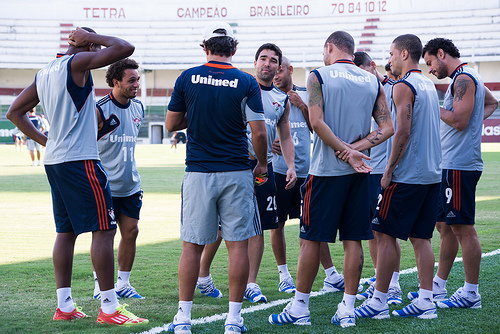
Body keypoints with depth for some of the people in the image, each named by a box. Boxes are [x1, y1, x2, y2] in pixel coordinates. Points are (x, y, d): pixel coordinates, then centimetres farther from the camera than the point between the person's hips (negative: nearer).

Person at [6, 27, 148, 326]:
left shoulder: (44, 74, 15)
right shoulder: (77, 63, -10)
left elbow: (15, 113, 21)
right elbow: (125, 48, -14)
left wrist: (44, 140, 17)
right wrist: (90, 37, -1)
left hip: (55, 160, 9)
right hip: (80, 161, -9)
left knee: (66, 231, 13)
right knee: (104, 229, -6)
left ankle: (64, 305, 14)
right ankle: (109, 308, -7)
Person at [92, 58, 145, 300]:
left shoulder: (138, 108, 8)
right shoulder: (100, 110, -13)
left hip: (130, 185, 6)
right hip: (105, 185, -6)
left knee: (131, 232, 5)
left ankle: (123, 283, 16)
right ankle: (100, 286, 7)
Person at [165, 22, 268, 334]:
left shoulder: (187, 78, 0)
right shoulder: (246, 82, -4)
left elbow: (171, 124, 7)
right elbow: (259, 132, -6)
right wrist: (262, 165, 9)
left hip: (198, 173, 1)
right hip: (236, 172, -1)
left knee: (192, 246, 7)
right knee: (238, 244, 4)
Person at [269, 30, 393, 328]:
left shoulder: (319, 77, -4)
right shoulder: (373, 82, 9)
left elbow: (317, 122, -15)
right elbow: (387, 128, 2)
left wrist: (346, 152, -12)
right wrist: (355, 149, -7)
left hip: (326, 169, -4)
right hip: (359, 172, 4)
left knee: (312, 238, 2)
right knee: (353, 240, 7)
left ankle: (300, 308, 7)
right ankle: (348, 309, 8)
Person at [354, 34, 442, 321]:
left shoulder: (404, 86, -12)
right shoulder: (429, 85, 16)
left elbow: (403, 132, -20)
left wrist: (389, 171, -14)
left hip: (407, 176, -8)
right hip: (432, 173, 8)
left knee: (386, 234, -2)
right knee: (420, 237, 9)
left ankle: (379, 301, 1)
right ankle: (426, 302, 6)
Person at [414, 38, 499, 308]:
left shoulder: (463, 78, -12)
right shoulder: (467, 78, 19)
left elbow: (459, 121, -20)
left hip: (459, 165, -11)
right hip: (450, 164, 11)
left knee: (463, 227, -7)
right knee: (444, 224, 14)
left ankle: (471, 293, -2)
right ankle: (438, 288, 20)